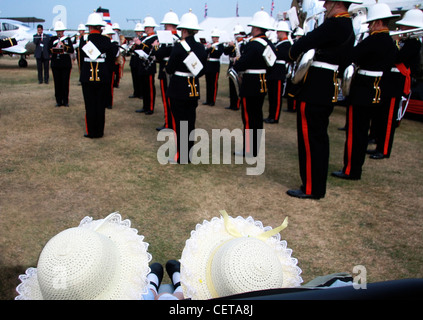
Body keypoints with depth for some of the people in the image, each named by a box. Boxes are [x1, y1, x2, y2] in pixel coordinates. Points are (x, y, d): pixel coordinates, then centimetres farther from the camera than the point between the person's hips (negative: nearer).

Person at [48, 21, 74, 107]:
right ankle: (58, 101, 10)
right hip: (55, 64, 1)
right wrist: (55, 48, -18)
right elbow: (49, 49, -1)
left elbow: (72, 50, -6)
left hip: (66, 64, -1)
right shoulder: (52, 39, 10)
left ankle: (65, 101, 9)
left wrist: (64, 46, -18)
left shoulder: (68, 39, 7)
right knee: (57, 83, 2)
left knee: (65, 83, 1)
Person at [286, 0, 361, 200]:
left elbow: (304, 44, -19)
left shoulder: (335, 24, -16)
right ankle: (318, 185, 27)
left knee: (310, 138, -3)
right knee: (319, 137, 16)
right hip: (327, 91, 10)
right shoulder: (347, 26, 16)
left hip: (314, 91, -10)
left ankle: (311, 189, 6)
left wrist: (294, 53, 3)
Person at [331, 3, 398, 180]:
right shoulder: (390, 42, 14)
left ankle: (350, 170, 2)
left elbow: (350, 56, -22)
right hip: (375, 93, 10)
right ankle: (356, 168, 24)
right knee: (361, 131, 16)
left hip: (362, 93, -9)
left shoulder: (375, 39, -16)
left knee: (354, 132, -4)